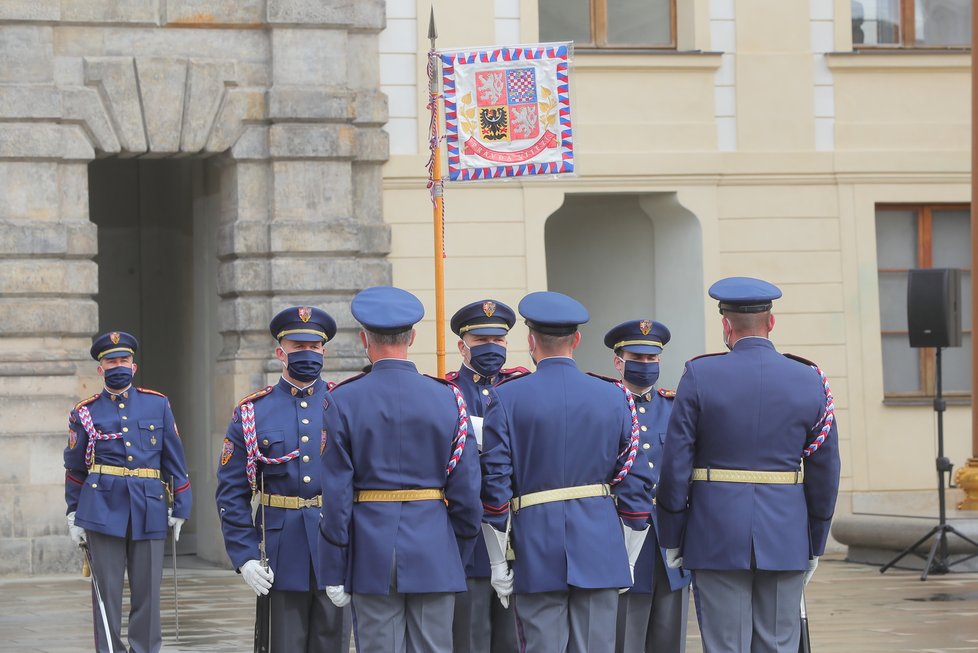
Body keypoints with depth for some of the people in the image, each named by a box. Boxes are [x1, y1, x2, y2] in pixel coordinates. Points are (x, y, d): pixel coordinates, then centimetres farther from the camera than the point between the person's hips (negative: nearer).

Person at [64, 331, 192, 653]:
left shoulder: (157, 404, 9)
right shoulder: (86, 412, 6)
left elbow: (174, 458, 10)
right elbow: (74, 467, 12)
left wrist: (180, 507, 7)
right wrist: (74, 515, 10)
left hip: (149, 510, 1)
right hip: (103, 510, -1)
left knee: (147, 590, 4)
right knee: (107, 590, -1)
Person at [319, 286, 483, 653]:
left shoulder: (344, 401, -4)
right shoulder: (448, 398, 0)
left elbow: (336, 495, -5)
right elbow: (466, 489, 0)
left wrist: (334, 572, 0)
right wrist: (458, 553, 13)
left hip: (372, 553, -1)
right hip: (434, 553, 1)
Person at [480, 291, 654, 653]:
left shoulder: (506, 399, -2)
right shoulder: (614, 398, 6)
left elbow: (495, 484, -4)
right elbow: (636, 482, 6)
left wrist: (498, 562, 1)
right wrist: (628, 560, 13)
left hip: (536, 553, -2)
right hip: (601, 552, 2)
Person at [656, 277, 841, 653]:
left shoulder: (700, 377, -5)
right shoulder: (811, 382, 2)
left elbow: (675, 466, -5)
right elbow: (825, 473, 5)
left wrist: (671, 538, 3)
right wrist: (814, 547, 14)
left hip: (717, 538, -2)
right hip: (786, 540, 2)